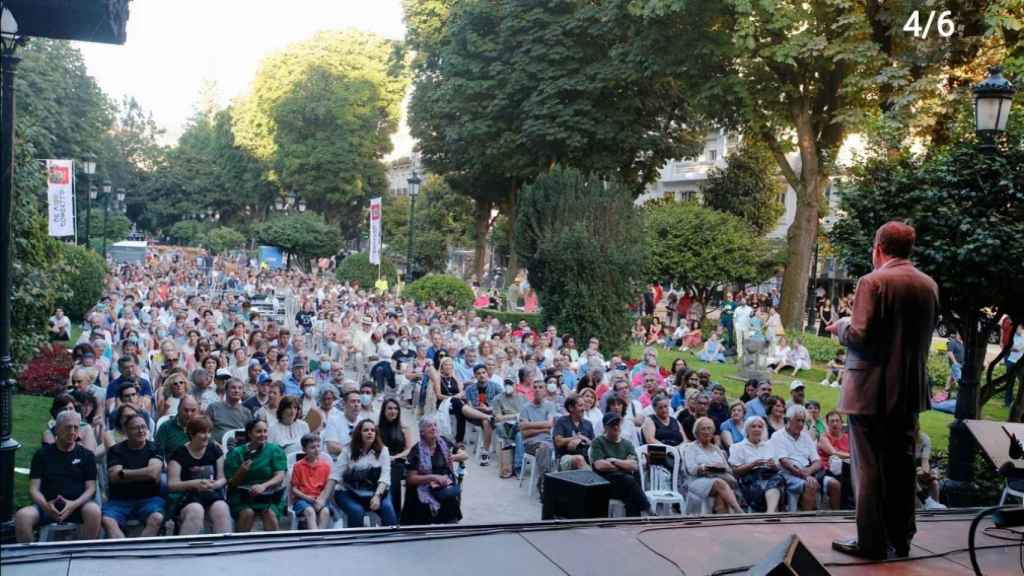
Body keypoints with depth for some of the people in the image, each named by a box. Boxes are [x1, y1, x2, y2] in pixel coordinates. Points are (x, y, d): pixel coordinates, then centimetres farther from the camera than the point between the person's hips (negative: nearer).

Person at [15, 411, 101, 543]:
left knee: (94, 511, -34)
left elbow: (90, 488, 5)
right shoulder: (42, 454, 14)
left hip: (77, 504, -1)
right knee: (21, 516, -30)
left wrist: (74, 504, -16)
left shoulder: (86, 455, 13)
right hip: (48, 505, 1)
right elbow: (34, 489, 7)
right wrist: (45, 505, -15)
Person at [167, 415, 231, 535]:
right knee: (196, 511, -36)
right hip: (187, 495, -2)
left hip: (212, 494, 2)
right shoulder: (179, 454, 0)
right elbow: (171, 485, -5)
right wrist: (194, 483, -21)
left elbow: (222, 478, 11)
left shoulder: (215, 449, 10)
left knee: (222, 510, -30)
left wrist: (214, 484, -13)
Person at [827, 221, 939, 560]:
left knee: (869, 467, 1)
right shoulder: (929, 285, 7)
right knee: (901, 465, 14)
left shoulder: (873, 282, -14)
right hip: (910, 389, 7)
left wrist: (840, 327, 0)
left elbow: (859, 336, -19)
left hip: (872, 389, -6)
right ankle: (901, 538, 23)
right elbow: (923, 335, 15)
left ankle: (872, 542, 7)